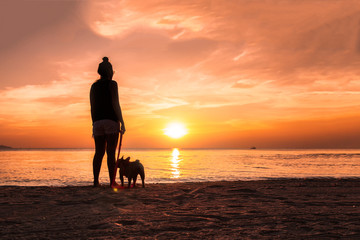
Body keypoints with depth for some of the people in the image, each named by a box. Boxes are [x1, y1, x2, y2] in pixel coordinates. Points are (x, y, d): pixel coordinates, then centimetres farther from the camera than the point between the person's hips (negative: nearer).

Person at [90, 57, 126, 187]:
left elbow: (92, 107, 12)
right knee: (111, 152, -7)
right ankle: (112, 181, -9)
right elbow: (115, 104, -10)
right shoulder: (112, 84, -3)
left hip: (97, 121, 5)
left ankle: (96, 181, 0)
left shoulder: (94, 86, 13)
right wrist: (122, 122, -7)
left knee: (99, 152, 6)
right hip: (111, 120, -5)